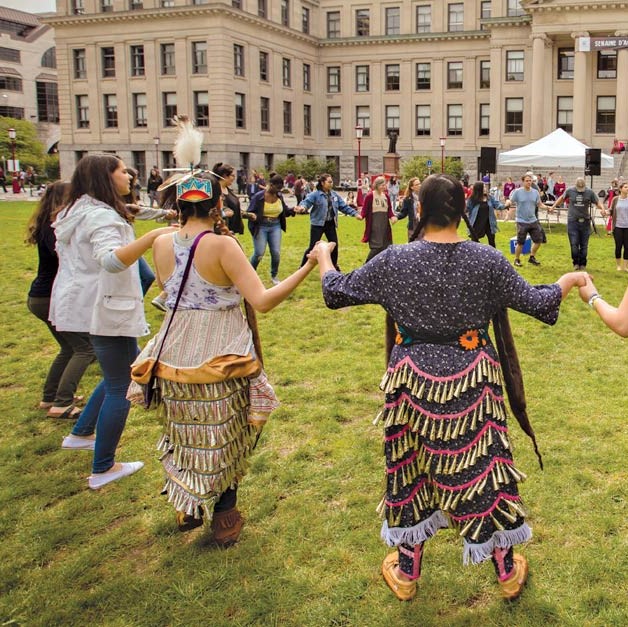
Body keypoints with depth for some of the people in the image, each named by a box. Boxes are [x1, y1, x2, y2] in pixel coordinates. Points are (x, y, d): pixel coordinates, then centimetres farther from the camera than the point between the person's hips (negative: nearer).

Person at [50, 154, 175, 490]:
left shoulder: (76, 212, 12)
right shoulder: (101, 216, -20)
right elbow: (111, 260, -39)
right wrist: (154, 236, -47)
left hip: (83, 306, 10)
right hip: (105, 310, -10)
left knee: (122, 373, 23)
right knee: (121, 387, 0)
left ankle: (81, 433, 31)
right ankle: (103, 469, 9)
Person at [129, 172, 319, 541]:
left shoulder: (162, 244, -5)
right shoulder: (223, 246, -20)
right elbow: (262, 302, -27)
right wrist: (309, 267, -26)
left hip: (175, 355, 4)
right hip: (222, 357, -4)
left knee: (186, 437, 24)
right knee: (224, 439, 16)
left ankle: (189, 508, 40)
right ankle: (223, 520, 30)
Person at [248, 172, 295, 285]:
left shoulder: (279, 196, 1)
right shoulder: (258, 196, -13)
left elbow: (284, 210, 11)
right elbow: (250, 212, -9)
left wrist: (293, 210, -9)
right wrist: (253, 216, -32)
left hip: (275, 227, 4)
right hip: (261, 227, -4)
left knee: (276, 253, 3)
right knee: (259, 253, -4)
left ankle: (274, 276, 23)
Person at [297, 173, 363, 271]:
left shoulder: (335, 195, 6)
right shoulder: (315, 194, -12)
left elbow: (344, 207, 11)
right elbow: (307, 201, -26)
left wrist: (355, 213, 4)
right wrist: (302, 207, -50)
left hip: (331, 224, 6)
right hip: (318, 224, -6)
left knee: (334, 245, 12)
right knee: (313, 246, -4)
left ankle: (334, 266, 32)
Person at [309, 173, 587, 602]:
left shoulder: (395, 261, -10)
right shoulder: (487, 260, -9)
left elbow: (336, 292, -1)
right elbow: (537, 302, -1)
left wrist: (323, 256, 20)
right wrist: (572, 280, 19)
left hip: (414, 380, 0)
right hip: (472, 380, 0)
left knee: (410, 470, 16)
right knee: (483, 467, 14)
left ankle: (406, 574, 31)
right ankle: (508, 572, 31)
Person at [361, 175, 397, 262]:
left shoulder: (386, 196, 9)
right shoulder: (370, 196, -10)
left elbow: (389, 210, 13)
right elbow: (365, 210, -8)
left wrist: (392, 216, -7)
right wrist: (361, 216, -28)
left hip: (385, 225, 7)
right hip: (374, 226, -7)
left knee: (385, 247, 8)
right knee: (376, 247, -11)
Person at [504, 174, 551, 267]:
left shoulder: (535, 192, 5)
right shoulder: (517, 192, -7)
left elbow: (539, 204, 11)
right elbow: (510, 201, -5)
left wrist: (546, 207, -6)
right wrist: (507, 203, -28)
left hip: (533, 221, 5)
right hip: (522, 222, -5)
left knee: (538, 240, 7)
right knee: (520, 243, -1)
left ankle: (532, 257, 27)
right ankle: (517, 259, 18)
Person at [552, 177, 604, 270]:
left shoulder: (590, 192, -2)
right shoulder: (570, 190, 0)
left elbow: (597, 202, 0)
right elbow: (562, 198, 16)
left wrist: (602, 209, -19)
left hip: (585, 222, 0)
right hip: (572, 221, 0)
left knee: (584, 245, 6)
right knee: (574, 244, -3)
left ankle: (582, 264, 16)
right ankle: (576, 263, 11)